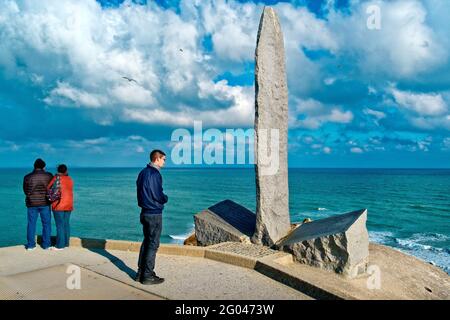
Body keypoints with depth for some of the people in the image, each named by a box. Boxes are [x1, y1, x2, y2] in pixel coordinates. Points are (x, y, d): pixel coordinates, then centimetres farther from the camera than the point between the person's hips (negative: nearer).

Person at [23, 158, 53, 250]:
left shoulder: (27, 177, -3)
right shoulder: (49, 176, -7)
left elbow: (26, 191, 6)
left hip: (32, 203, 1)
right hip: (45, 203, -1)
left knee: (31, 224, 10)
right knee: (46, 224, 8)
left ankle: (30, 245, 14)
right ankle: (46, 244, 10)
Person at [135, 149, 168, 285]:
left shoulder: (143, 172, 12)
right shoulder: (154, 174, -17)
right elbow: (158, 196, -20)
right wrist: (166, 198, 1)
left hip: (145, 212, 9)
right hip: (154, 214, -9)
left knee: (146, 242, 17)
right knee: (153, 244, -1)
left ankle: (141, 273, 23)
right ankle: (148, 276, 6)